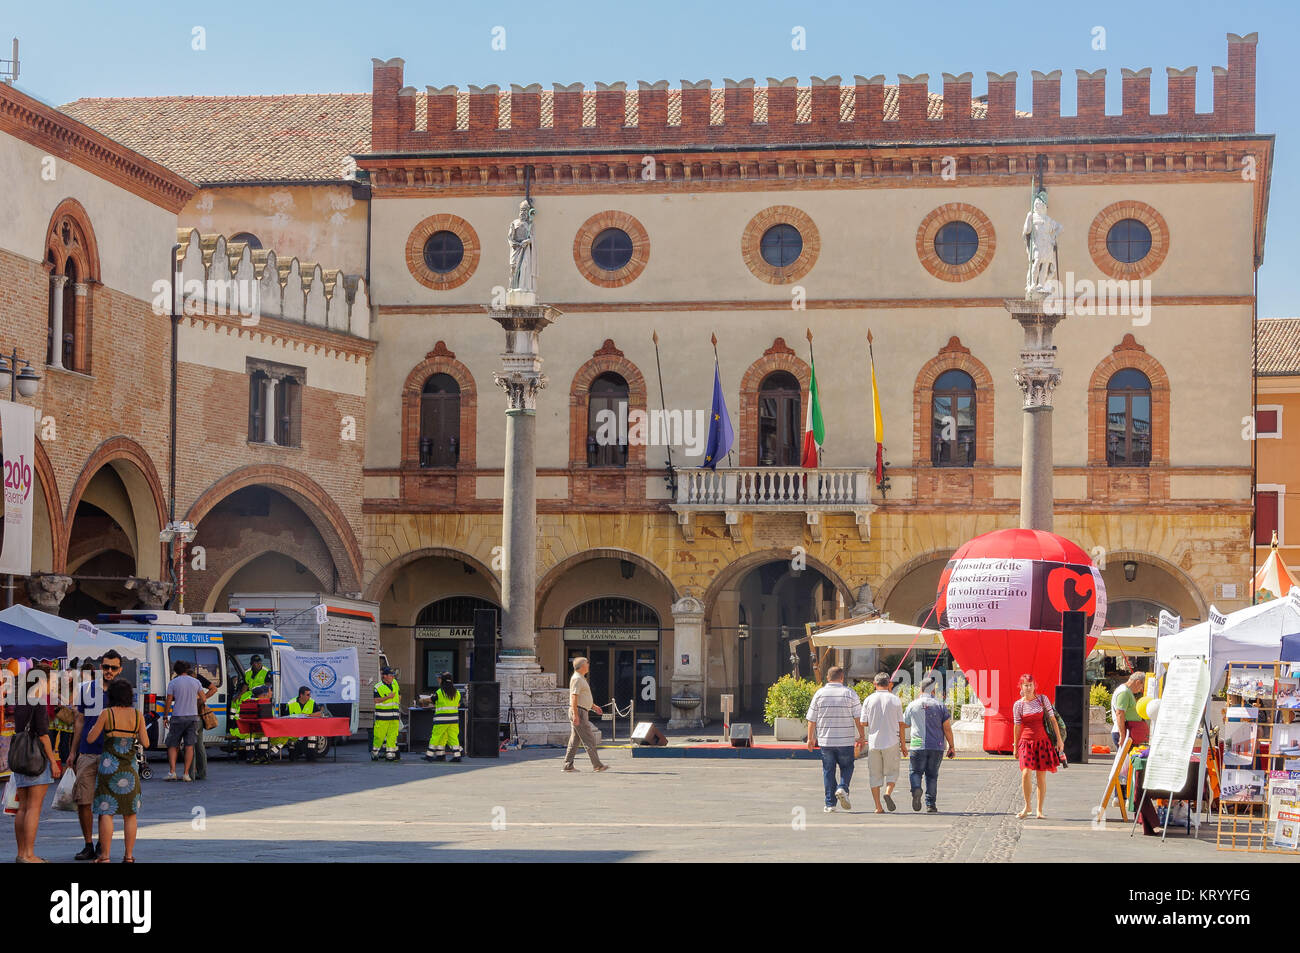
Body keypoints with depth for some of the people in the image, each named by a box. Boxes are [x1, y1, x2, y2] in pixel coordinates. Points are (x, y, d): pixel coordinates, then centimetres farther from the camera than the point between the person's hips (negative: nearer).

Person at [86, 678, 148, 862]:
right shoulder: (137, 715, -1)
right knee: (130, 814, 9)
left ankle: (105, 856, 0)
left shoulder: (107, 714, -7)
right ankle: (129, 855, 9)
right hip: (129, 770, 2)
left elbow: (91, 738, -2)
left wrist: (96, 723, 16)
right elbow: (145, 743, -2)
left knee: (106, 812, 2)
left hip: (109, 766, -2)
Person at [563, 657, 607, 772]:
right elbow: (574, 697, -21)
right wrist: (575, 715, -26)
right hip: (579, 712, -11)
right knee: (589, 739, -7)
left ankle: (568, 765, 7)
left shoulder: (581, 678, 18)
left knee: (574, 740, 8)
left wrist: (593, 706, 32)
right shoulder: (577, 679, -15)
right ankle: (597, 765, -5)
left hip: (581, 713, 11)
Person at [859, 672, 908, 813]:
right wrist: (903, 744, 7)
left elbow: (863, 723, -2)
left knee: (875, 775, 7)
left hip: (873, 742, 1)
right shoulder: (895, 700, -2)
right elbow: (901, 724, 0)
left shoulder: (868, 700, -1)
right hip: (891, 743, -1)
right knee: (892, 772, 12)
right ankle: (888, 792, -15)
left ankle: (878, 807, 4)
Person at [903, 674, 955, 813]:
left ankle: (916, 789, -22)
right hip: (936, 747, 0)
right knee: (932, 775, 9)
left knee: (915, 772, 9)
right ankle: (931, 805, 5)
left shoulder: (912, 706, 3)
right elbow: (947, 728, -1)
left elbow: (905, 724, 18)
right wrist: (951, 746, 7)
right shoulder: (940, 705, 1)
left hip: (917, 746, 0)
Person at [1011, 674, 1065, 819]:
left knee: (1041, 776, 2)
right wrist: (1015, 747, 10)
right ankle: (1027, 806, 1)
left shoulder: (1043, 699, 2)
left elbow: (1052, 719, 6)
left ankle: (1040, 810, 11)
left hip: (1043, 741, 1)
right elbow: (1017, 726, 8)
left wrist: (1058, 739, 3)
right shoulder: (1018, 705, 2)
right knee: (1026, 773, -16)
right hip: (1026, 742, -1)